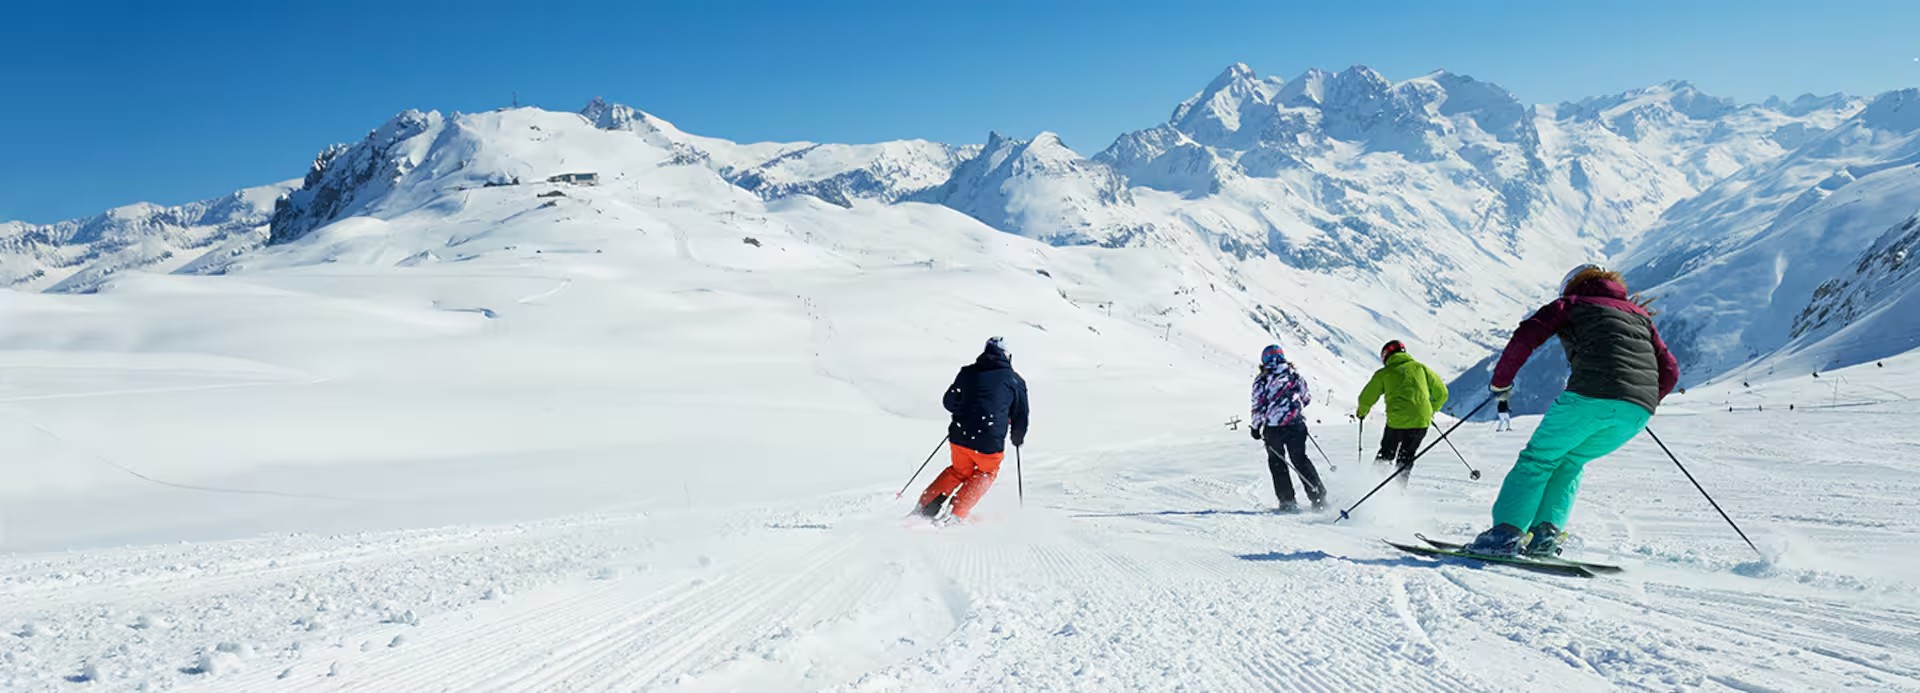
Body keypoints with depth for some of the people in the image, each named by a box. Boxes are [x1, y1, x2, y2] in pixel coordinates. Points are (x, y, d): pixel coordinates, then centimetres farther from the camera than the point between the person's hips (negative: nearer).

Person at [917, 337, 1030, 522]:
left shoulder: (967, 372, 8)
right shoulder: (1015, 380, 4)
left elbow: (949, 402, 14)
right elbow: (1021, 415, 9)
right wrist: (1018, 438, 27)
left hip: (959, 437, 3)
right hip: (990, 443, -3)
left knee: (960, 471, 28)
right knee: (986, 473, 24)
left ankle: (925, 505, 18)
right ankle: (957, 514, 10)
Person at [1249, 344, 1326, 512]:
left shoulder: (1262, 379, -1)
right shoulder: (1295, 375, 9)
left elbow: (1258, 405, -6)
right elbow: (1307, 399, 19)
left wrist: (1255, 426, 5)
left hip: (1273, 427, -3)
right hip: (1297, 424, 3)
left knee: (1277, 462, 12)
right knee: (1300, 460, 13)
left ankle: (1288, 502, 7)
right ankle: (1319, 497, 5)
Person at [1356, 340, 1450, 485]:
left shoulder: (1384, 373, 7)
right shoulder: (1420, 368, 14)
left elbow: (1367, 397, 11)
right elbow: (1441, 393, 18)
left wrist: (1361, 412, 32)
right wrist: (1431, 411, 34)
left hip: (1397, 421, -2)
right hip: (1421, 421, 2)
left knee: (1386, 454, 19)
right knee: (1406, 457, 20)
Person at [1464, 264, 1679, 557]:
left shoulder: (1572, 303, 20)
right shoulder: (1639, 315, 33)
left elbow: (1525, 337, 5)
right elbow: (1670, 371, 25)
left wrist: (1501, 381, 14)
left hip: (1592, 394, -5)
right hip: (1639, 411, 5)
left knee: (1539, 457, 7)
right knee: (1569, 461, 22)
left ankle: (1508, 532, -6)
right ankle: (1545, 533, 7)